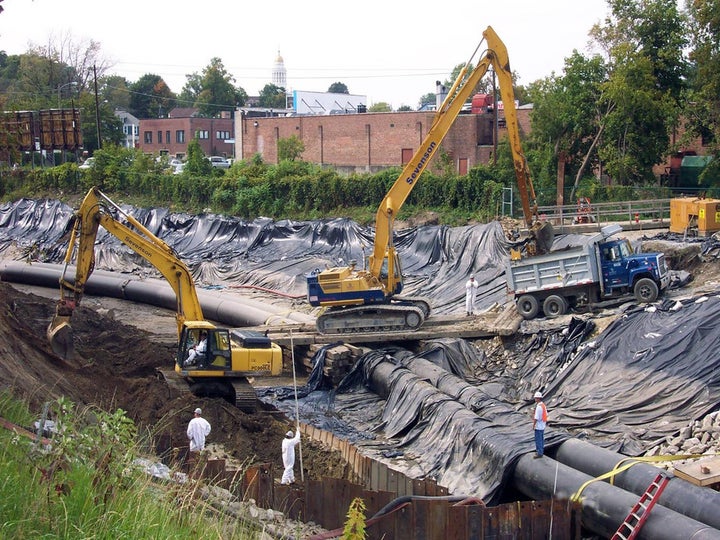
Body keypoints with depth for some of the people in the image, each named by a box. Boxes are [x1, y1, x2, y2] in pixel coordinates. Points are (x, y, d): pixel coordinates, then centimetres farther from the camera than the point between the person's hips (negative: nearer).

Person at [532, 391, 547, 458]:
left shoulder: (538, 407, -24)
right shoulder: (543, 405, 7)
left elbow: (536, 417, -24)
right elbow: (546, 415, 14)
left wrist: (533, 425, -15)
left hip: (538, 426, -10)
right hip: (543, 425, 10)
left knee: (538, 440, -2)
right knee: (541, 439, 18)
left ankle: (539, 453, 2)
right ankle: (541, 451, 27)